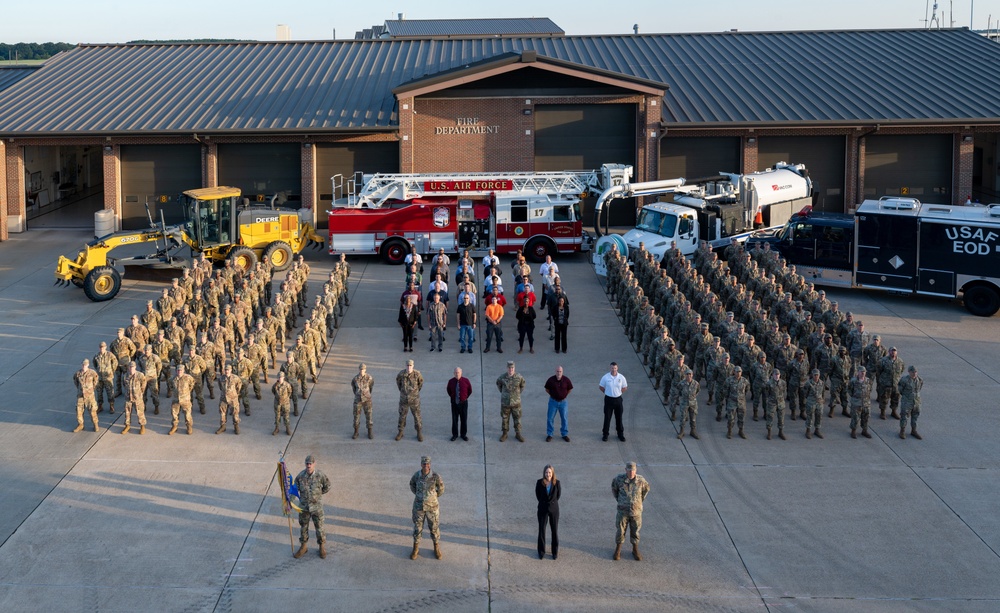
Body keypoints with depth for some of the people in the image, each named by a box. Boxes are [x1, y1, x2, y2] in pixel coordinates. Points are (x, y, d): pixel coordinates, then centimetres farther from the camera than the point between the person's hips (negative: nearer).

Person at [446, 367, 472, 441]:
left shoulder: (465, 381, -11)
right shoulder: (451, 381, -7)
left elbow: (470, 390, 5)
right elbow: (448, 390, 13)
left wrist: (465, 397, 6)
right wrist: (452, 397, 10)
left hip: (463, 403, -1)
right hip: (454, 403, 1)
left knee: (464, 419, 7)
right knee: (454, 419, 7)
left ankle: (463, 434, 19)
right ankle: (455, 434, 19)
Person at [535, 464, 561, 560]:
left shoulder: (557, 482, -14)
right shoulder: (539, 482, -15)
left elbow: (559, 494, 3)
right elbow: (537, 495, 1)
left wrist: (552, 502, 9)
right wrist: (544, 503, 9)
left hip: (554, 509, 0)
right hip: (542, 509, 0)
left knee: (555, 530, 8)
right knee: (541, 529, 8)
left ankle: (555, 552, 21)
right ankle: (541, 551, 22)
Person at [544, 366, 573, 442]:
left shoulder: (566, 380, -12)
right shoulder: (551, 380, -13)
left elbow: (570, 389, 6)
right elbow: (547, 389, 5)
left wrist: (565, 395, 10)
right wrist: (552, 395, 8)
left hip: (563, 402, 0)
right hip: (553, 401, 0)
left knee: (564, 418, 8)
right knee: (550, 418, 4)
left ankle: (564, 434, 22)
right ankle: (549, 434, 17)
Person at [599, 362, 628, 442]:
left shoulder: (621, 377, -6)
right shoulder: (605, 377, -8)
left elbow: (625, 388, 6)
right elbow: (601, 387, 4)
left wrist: (618, 393, 0)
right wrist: (608, 393, 1)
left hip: (618, 399, 1)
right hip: (608, 399, -1)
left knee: (619, 417, 9)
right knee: (607, 417, 5)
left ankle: (620, 434, 21)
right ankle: (605, 434, 16)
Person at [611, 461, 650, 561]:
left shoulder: (640, 480, -16)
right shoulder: (620, 478, -17)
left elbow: (646, 488, 7)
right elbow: (614, 487, 6)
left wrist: (640, 500, 6)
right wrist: (619, 500, 5)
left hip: (636, 511, 1)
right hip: (623, 511, -1)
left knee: (635, 531, 14)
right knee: (620, 531, 8)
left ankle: (635, 551, 32)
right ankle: (617, 551, 27)